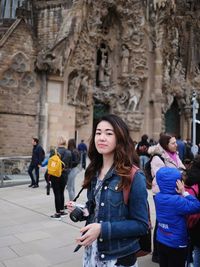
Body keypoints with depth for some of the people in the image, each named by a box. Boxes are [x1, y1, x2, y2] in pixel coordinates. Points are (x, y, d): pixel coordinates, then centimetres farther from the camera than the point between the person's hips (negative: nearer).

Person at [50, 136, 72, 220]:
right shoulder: (69, 152, -1)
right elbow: (70, 165, 4)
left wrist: (49, 176, 0)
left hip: (56, 176, -4)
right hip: (64, 176, 4)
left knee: (57, 194, 3)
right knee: (61, 193, 17)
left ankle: (58, 213, 9)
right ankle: (62, 211, 25)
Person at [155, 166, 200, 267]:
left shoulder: (158, 197, -5)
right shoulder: (177, 200, -28)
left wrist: (181, 194, -7)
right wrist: (184, 192, -20)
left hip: (161, 241, 7)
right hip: (176, 244, -6)